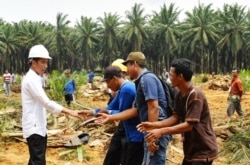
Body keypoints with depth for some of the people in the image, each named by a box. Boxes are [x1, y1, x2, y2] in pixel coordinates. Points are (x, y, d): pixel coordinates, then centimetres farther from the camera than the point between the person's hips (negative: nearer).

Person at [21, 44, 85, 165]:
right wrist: (70, 112, -25)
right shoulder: (31, 79, -17)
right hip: (34, 128, -10)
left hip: (39, 127, 10)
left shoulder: (35, 78, 13)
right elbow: (46, 102, -24)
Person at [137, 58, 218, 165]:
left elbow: (188, 125, -27)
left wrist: (162, 131, -30)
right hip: (191, 149, 9)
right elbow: (176, 118, 7)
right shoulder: (179, 95, 4)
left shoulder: (195, 96, -24)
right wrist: (154, 125, -5)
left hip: (203, 150, -9)